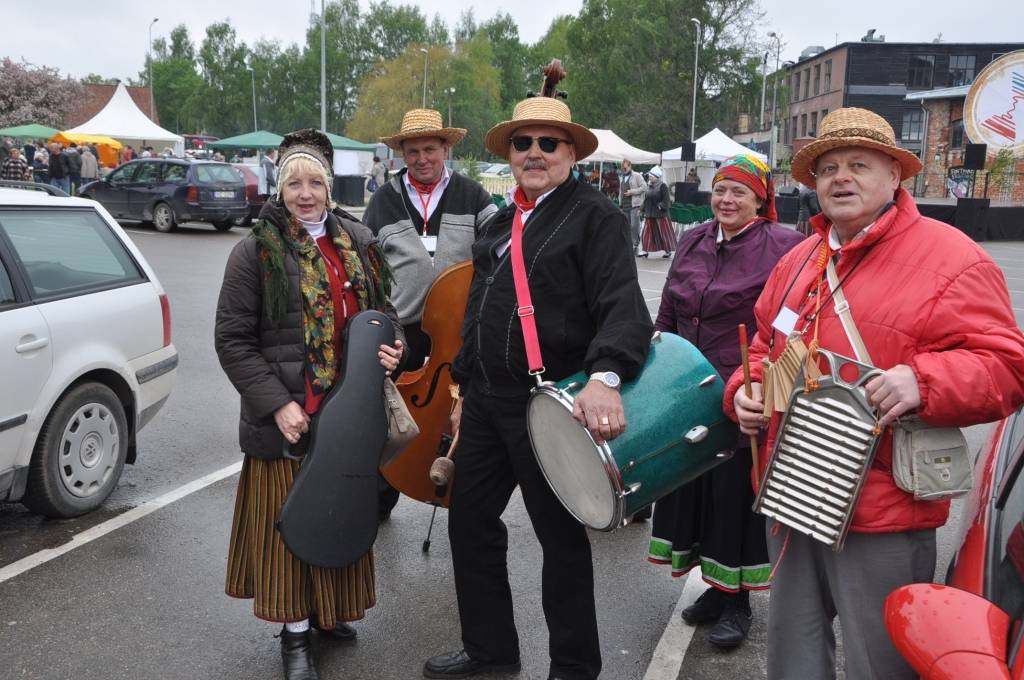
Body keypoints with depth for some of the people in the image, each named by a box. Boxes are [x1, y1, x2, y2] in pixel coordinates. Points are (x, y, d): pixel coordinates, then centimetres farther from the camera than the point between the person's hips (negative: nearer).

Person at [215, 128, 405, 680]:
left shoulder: (358, 243, 7)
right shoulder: (256, 252, -7)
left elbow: (383, 310, 18)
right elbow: (233, 340, -8)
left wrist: (391, 345, -4)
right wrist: (277, 404, -16)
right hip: (286, 417, -4)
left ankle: (331, 610, 36)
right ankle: (295, 630, 20)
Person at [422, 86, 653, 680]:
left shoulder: (596, 216, -8)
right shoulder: (502, 223, 16)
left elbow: (623, 307, -21)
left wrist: (605, 375, -37)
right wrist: (466, 389, 22)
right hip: (487, 401, 8)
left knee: (561, 537, 6)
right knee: (469, 521, 14)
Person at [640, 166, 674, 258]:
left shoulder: (663, 186, -9)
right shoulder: (649, 186, 11)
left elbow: (666, 201, -13)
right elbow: (646, 199, 16)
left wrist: (661, 206, -19)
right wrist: (644, 210, 13)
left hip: (660, 214, -6)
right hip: (649, 214, 7)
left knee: (664, 233, 2)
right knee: (647, 232, 4)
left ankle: (668, 251, 14)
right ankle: (645, 251, 10)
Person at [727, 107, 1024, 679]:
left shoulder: (949, 258, -9)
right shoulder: (799, 261, 14)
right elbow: (766, 347, 25)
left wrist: (923, 381, -30)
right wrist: (746, 390, 5)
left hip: (883, 517, -6)